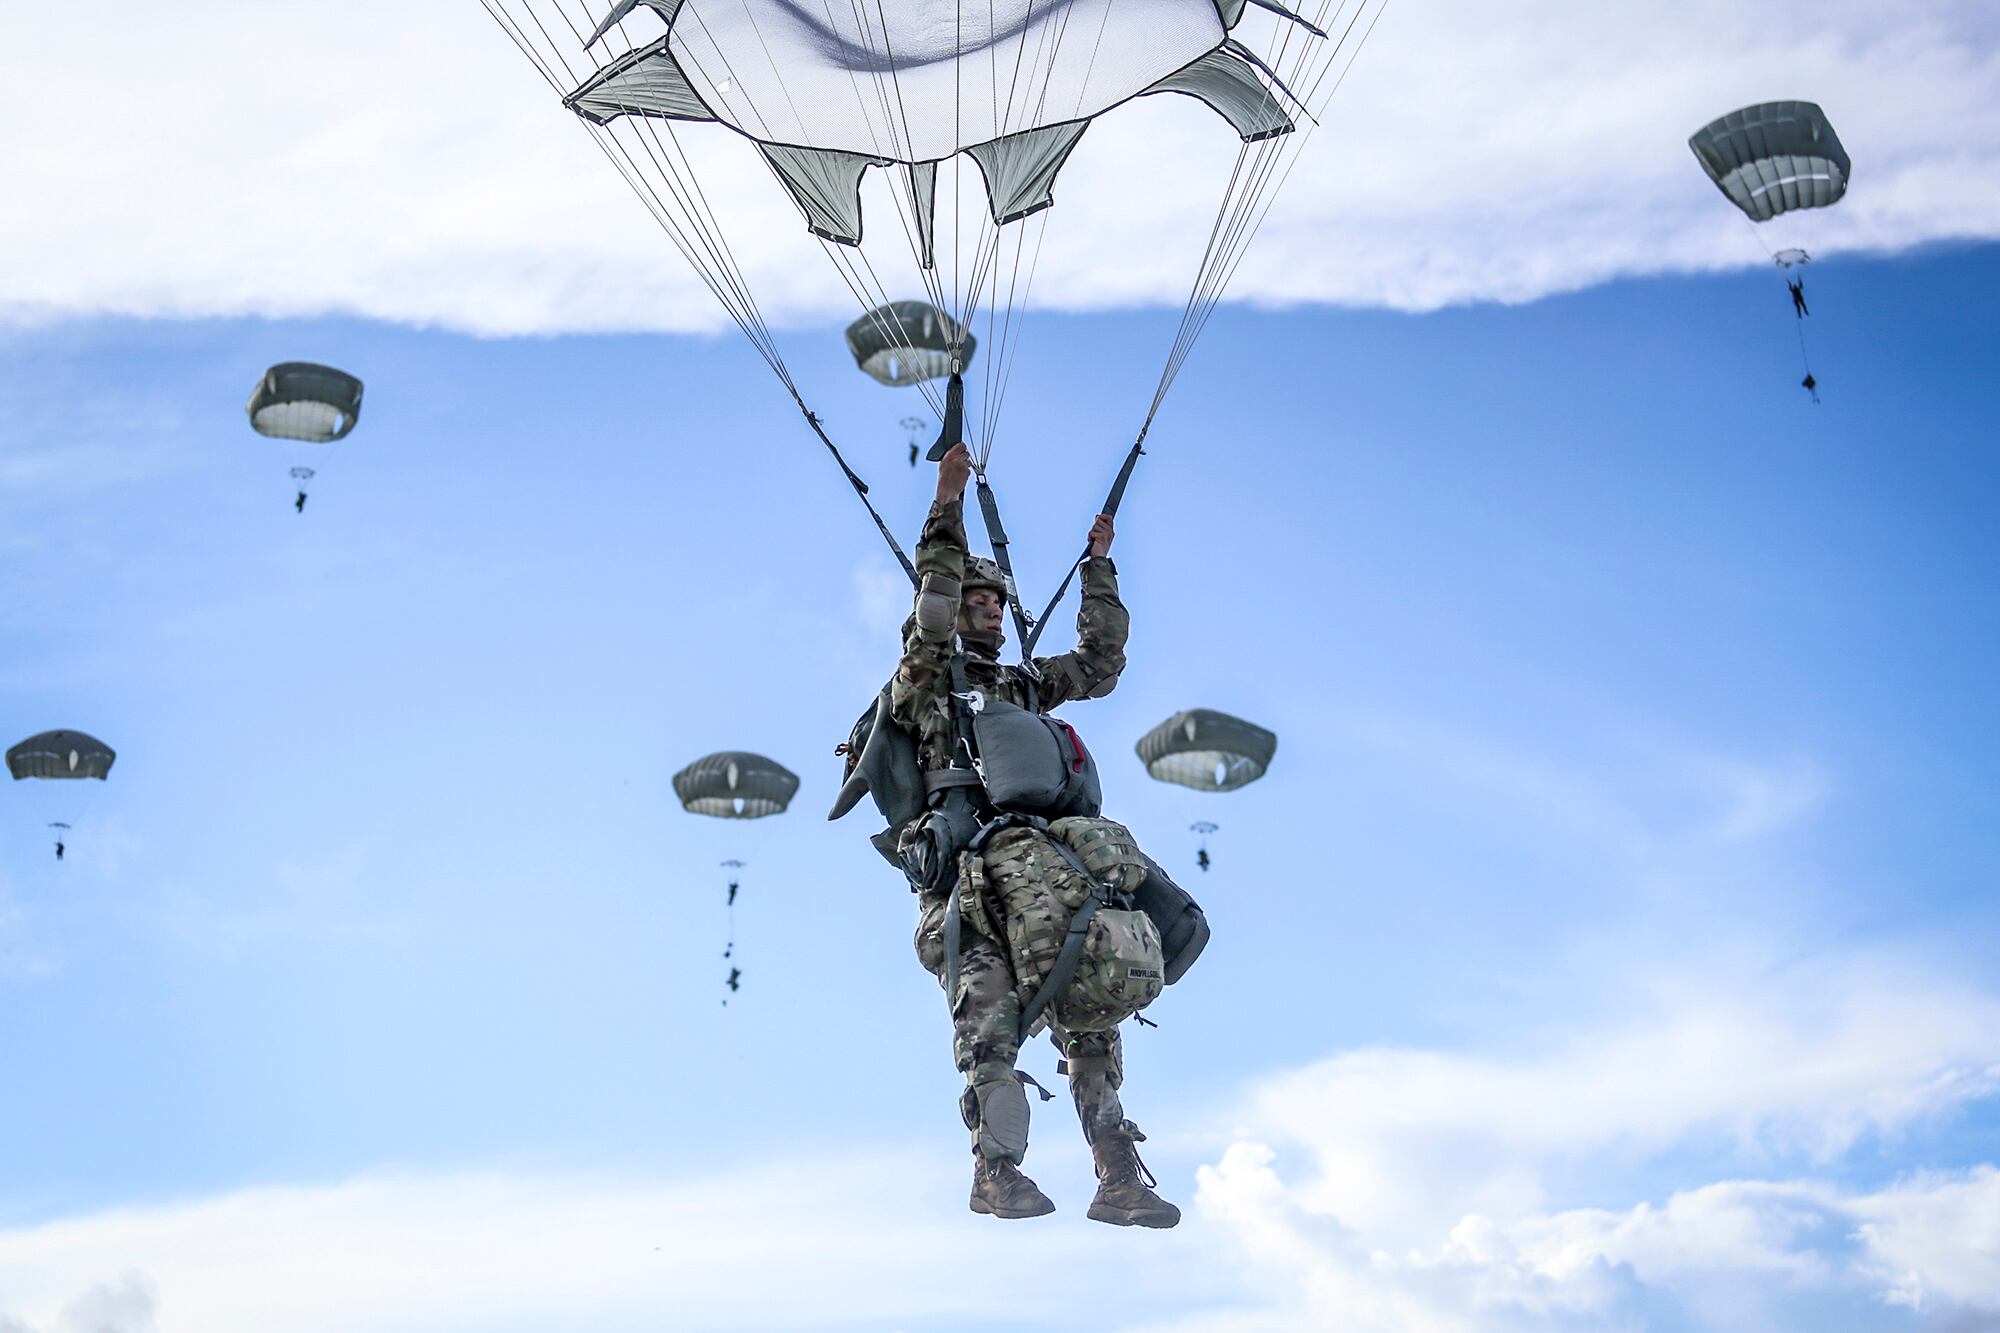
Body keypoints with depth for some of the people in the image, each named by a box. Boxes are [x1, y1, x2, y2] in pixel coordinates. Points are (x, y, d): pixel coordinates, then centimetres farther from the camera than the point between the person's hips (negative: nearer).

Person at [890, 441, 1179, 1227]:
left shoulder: (1025, 685, 27)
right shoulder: (924, 681, 11)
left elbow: (1101, 663, 29)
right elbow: (932, 615, -5)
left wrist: (1099, 566, 28)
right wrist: (948, 507, -4)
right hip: (964, 873, -5)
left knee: (1091, 1018, -4)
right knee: (991, 1015, -21)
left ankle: (1119, 1179, -4)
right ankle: (997, 1170, -18)